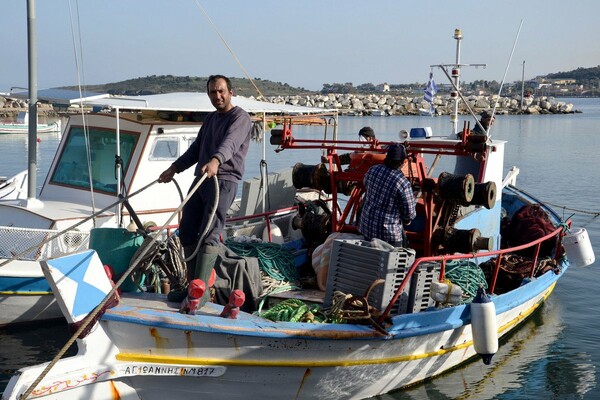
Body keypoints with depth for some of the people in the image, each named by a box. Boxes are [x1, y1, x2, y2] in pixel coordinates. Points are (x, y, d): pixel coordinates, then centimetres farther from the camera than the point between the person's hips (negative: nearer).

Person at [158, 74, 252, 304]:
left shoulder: (239, 117, -4)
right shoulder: (210, 119, 23)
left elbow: (230, 143, -25)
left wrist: (215, 161, -43)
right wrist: (174, 168, 28)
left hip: (223, 181, -9)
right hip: (200, 180, 9)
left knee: (208, 235, -17)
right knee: (187, 233, 5)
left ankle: (201, 290, -18)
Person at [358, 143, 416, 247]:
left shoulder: (373, 170, -4)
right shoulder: (403, 183, -20)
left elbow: (365, 184, 21)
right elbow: (410, 214, -12)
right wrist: (404, 222, 10)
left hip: (365, 228, 6)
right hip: (390, 234, -5)